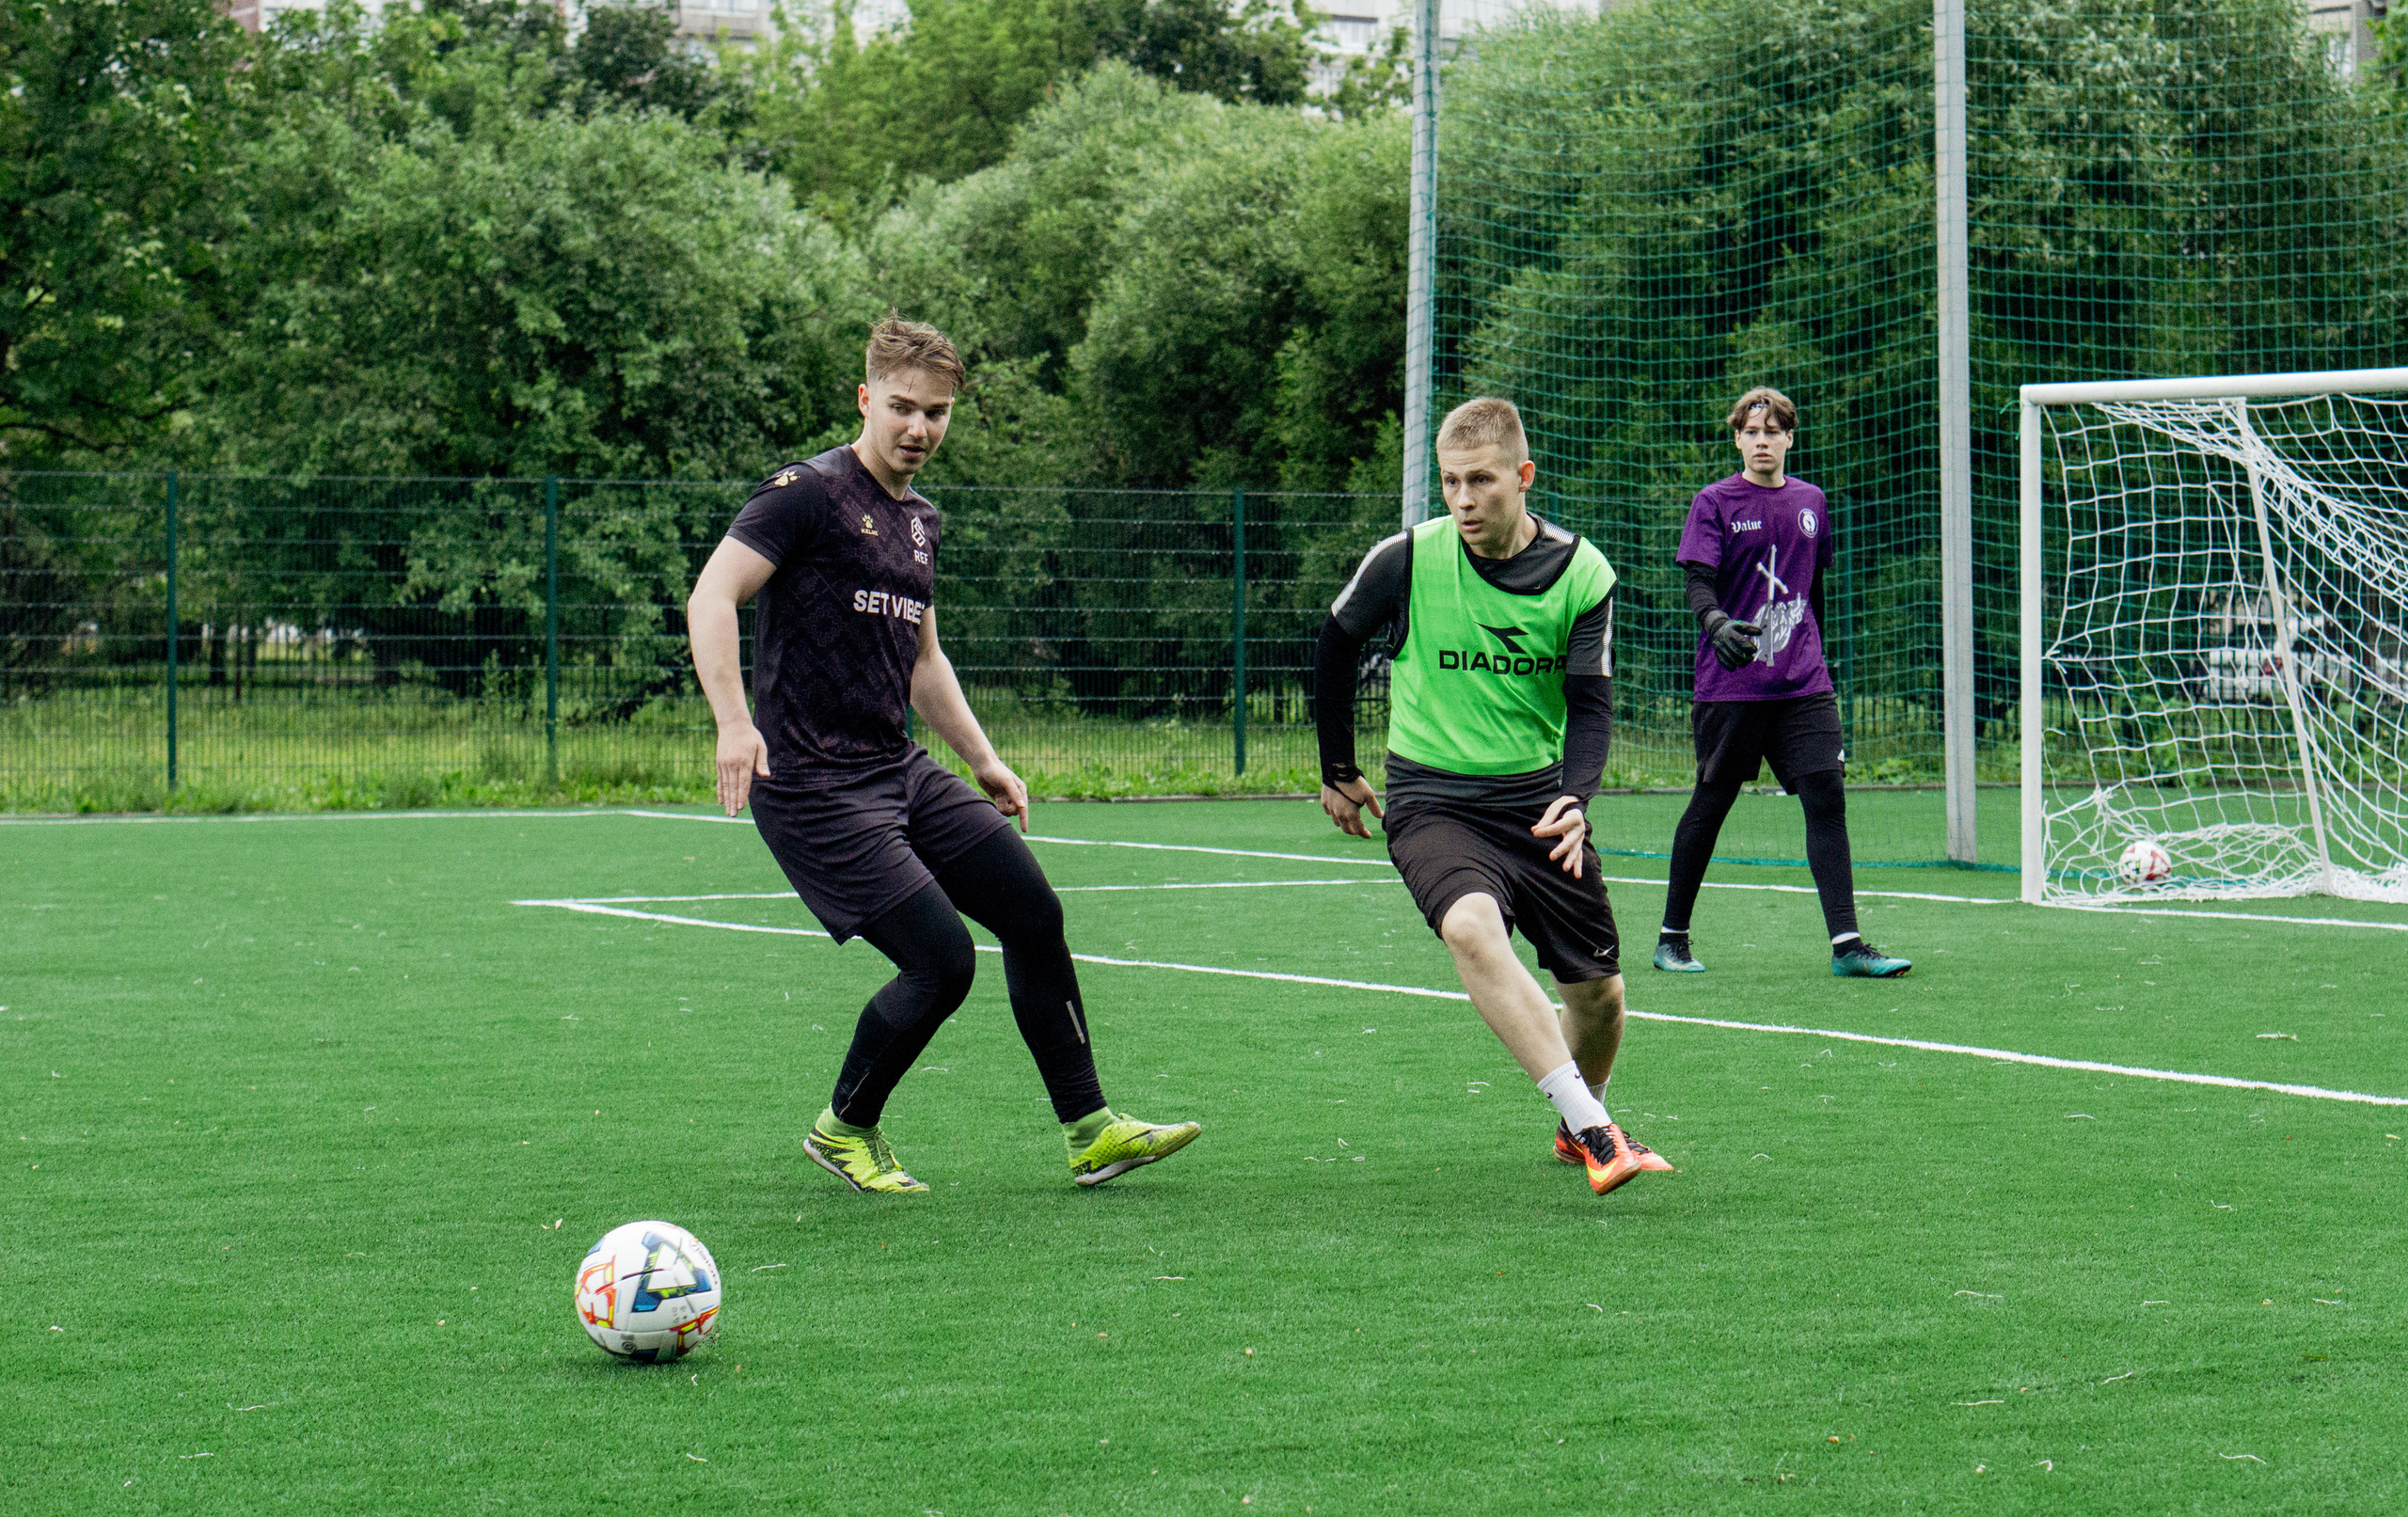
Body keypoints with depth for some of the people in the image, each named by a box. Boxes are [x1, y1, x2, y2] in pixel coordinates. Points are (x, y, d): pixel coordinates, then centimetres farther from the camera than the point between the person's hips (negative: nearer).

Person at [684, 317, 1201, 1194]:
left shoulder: (919, 521, 15)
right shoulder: (808, 493, -11)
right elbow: (710, 600, -21)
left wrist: (983, 761, 24)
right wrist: (734, 723, -33)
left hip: (901, 771, 9)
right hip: (812, 786, -9)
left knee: (1035, 915, 5)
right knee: (942, 958, -14)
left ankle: (1090, 1131, 15)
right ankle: (844, 1130, 9)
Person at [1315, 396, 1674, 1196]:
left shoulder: (1582, 575, -6)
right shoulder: (1406, 560, -10)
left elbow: (1590, 705, -6)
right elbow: (1335, 645, 8)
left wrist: (1573, 800, -25)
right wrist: (1337, 770, 15)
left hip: (1537, 798, 3)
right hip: (1430, 798, -3)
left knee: (1598, 991, 5)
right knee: (1472, 926, -33)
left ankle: (1578, 1124, 39)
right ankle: (1596, 1134, -39)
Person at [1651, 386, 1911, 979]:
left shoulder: (1810, 502, 12)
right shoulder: (1715, 503, -2)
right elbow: (1698, 584, -12)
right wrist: (1717, 624, -32)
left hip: (1803, 685, 4)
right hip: (1730, 686, -4)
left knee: (1827, 796, -7)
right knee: (1710, 804, 3)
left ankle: (1845, 943, -8)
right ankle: (1672, 937, 17)